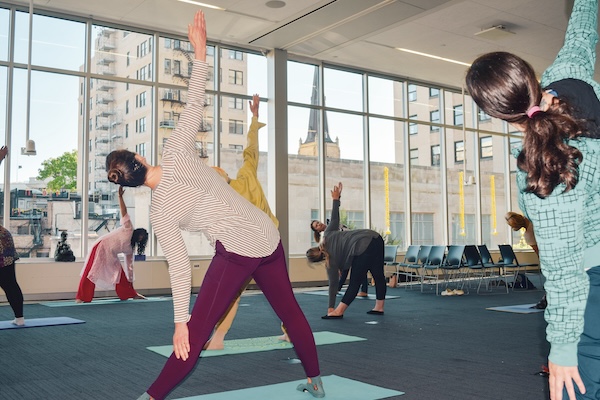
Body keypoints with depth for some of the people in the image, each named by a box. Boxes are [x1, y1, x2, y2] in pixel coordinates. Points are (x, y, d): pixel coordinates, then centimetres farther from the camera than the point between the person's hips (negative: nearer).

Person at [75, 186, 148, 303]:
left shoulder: (129, 249, 16)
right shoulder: (129, 229, 0)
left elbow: (129, 266, 19)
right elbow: (124, 212, -10)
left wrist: (131, 287, 17)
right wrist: (120, 196, -22)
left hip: (111, 256, 8)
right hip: (102, 246, -8)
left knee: (120, 273, 8)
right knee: (91, 272, -14)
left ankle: (130, 294, 18)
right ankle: (81, 298, -14)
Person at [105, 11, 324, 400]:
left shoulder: (160, 213, -6)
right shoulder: (176, 154, -3)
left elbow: (180, 268, -8)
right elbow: (195, 105, -5)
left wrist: (180, 321, -2)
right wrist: (200, 52, 4)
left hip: (237, 252, -5)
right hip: (270, 238, 5)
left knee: (197, 331, 3)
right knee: (290, 310, 19)